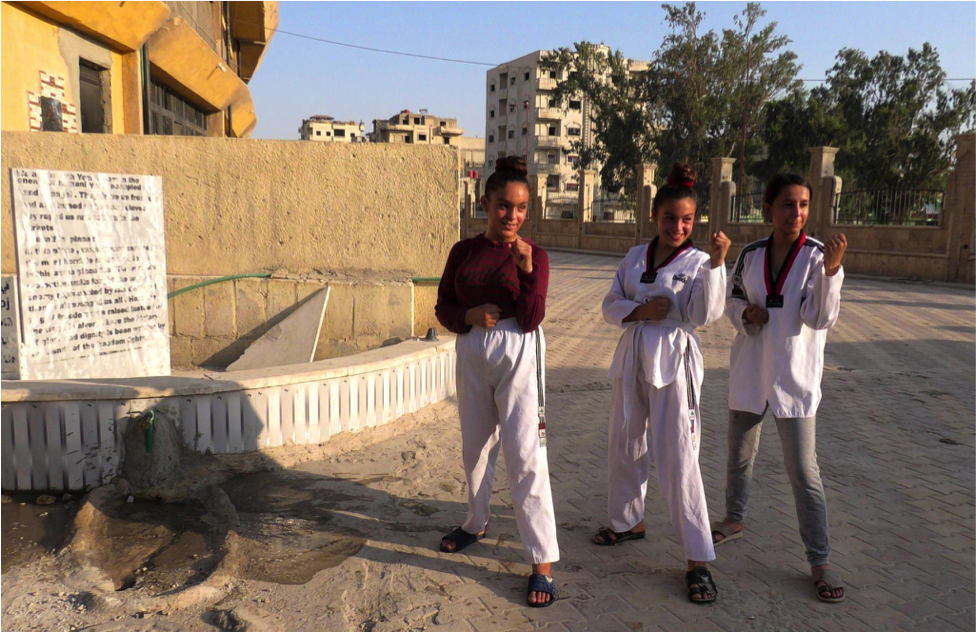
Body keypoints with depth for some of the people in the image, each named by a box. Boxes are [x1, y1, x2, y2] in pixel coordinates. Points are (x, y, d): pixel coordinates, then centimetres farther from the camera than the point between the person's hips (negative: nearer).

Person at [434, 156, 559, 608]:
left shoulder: (534, 255, -6)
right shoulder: (463, 252, 3)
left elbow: (531, 320, -14)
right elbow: (443, 307, 6)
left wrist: (526, 267, -24)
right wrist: (469, 316, -15)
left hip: (517, 356, -4)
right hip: (472, 353, 4)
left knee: (525, 455, -7)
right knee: (475, 446, 19)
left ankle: (542, 562, 1)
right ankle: (476, 523, 43)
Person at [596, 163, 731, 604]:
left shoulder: (697, 262, -5)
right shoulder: (635, 257, 9)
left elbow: (704, 314, -18)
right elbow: (610, 305, 6)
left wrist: (716, 263, -27)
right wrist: (638, 310, -13)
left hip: (673, 361, -5)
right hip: (632, 358, 6)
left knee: (677, 459, -8)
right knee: (625, 447, 17)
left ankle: (699, 560, 3)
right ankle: (628, 522, 39)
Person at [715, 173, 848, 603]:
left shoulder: (818, 255, -10)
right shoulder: (750, 255, 0)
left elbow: (821, 318, -18)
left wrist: (832, 268, -31)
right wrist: (745, 314, -10)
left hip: (794, 377, -3)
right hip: (749, 371, 4)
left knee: (803, 470, -2)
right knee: (740, 456, 18)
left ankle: (820, 561, 12)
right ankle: (735, 520, 43)